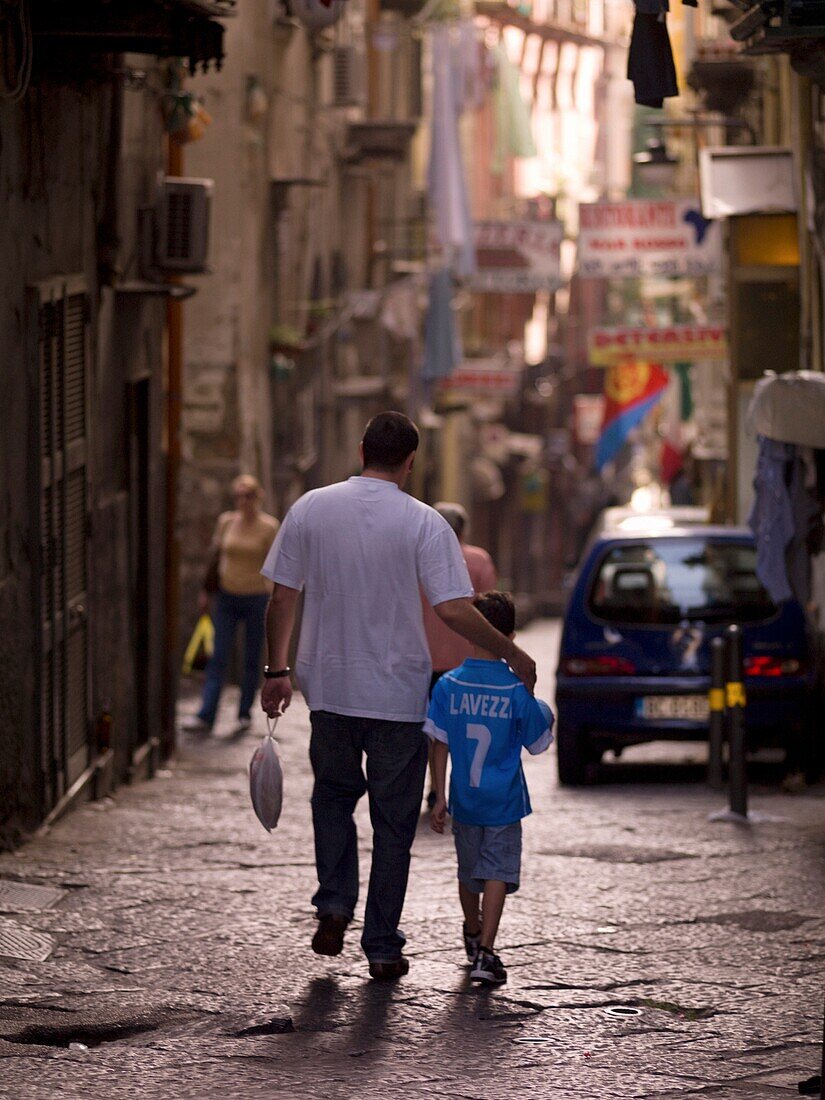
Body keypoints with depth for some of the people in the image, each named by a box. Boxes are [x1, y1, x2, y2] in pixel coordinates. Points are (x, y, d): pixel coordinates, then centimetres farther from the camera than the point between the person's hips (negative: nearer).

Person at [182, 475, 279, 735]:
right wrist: (206, 592, 12)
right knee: (218, 657, -4)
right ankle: (205, 716, -9)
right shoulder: (226, 521, 5)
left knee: (252, 659, 6)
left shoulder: (269, 527, -4)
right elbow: (215, 556, 13)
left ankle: (245, 713, 18)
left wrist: (274, 602, -8)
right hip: (227, 596, 2)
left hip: (256, 598, -2)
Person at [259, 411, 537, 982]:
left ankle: (335, 903, 7)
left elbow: (282, 598, 0)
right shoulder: (423, 523, -11)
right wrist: (513, 654, -4)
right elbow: (455, 610, -16)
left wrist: (277, 671, 9)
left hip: (328, 685, 2)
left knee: (334, 792, 24)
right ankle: (383, 946, 10)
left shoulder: (311, 509, -2)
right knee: (393, 818, 8)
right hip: (399, 693, -2)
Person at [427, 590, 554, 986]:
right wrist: (542, 718, 18)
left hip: (463, 799, 3)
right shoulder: (517, 690, -13)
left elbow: (439, 744, -4)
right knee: (497, 874, -2)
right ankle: (484, 952, -14)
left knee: (469, 872, 21)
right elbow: (536, 744, -4)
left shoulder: (447, 686, -7)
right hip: (504, 802, -3)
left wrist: (439, 797, 2)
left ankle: (473, 935, 42)